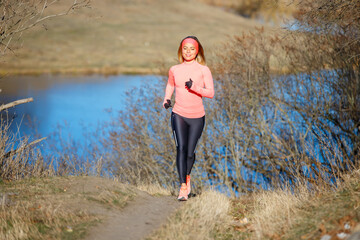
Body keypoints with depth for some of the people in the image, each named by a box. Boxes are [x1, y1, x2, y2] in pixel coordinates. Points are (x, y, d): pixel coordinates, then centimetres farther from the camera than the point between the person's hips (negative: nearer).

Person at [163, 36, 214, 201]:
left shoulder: (203, 70, -3)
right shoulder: (174, 70, 5)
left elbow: (211, 93, -10)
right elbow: (170, 86, 22)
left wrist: (195, 87, -26)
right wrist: (166, 100, 3)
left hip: (197, 116, -1)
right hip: (178, 114, 1)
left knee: (190, 152, 4)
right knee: (181, 148, -17)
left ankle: (187, 176, 36)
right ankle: (183, 187, -18)